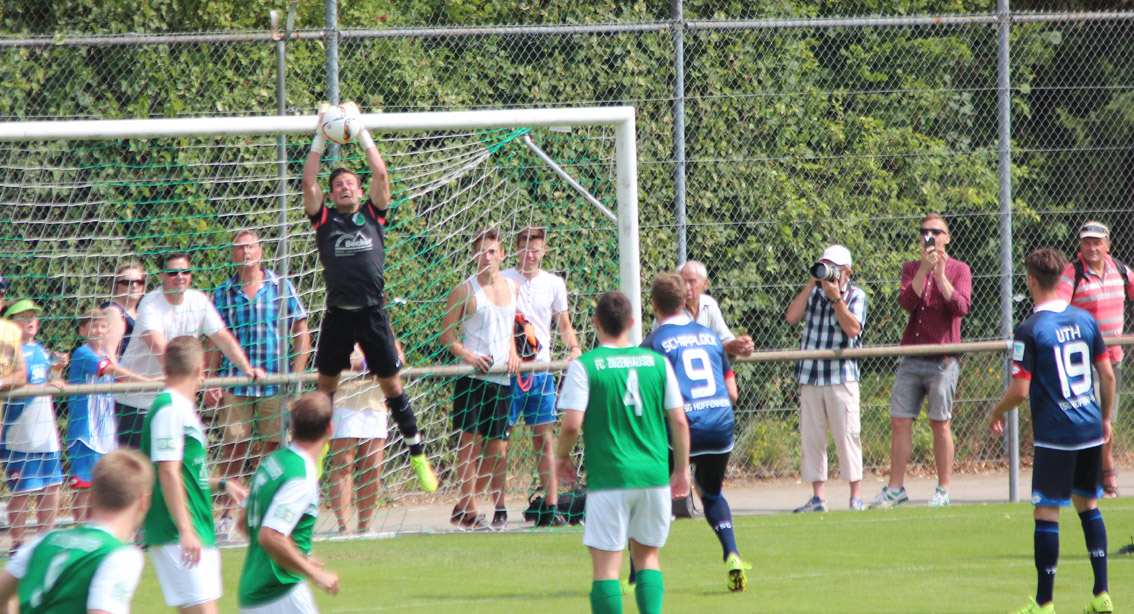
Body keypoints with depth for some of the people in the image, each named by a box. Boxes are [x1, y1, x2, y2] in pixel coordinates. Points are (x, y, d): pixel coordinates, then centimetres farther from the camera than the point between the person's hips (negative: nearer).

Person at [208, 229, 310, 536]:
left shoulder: (281, 287, 5)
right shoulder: (223, 293, 8)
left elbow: (301, 333, 7)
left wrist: (296, 376, -1)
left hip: (275, 381, 0)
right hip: (234, 382, 0)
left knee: (272, 446, 0)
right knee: (234, 447, -2)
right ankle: (228, 513, 3)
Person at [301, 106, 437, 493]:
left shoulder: (372, 214, 11)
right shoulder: (324, 219, 10)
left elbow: (380, 173, 3)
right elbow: (308, 181, 2)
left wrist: (362, 134, 8)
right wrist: (320, 140, 3)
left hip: (372, 312, -1)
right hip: (338, 313, 1)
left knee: (391, 383, 3)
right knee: (326, 382, 7)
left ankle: (418, 454, 9)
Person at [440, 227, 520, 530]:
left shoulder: (512, 287, 14)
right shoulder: (465, 290, -2)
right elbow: (447, 334, -2)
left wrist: (512, 354, 9)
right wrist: (467, 355, -18)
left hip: (502, 377, 5)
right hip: (472, 377, -5)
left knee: (498, 443, 6)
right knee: (471, 438, -8)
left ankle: (500, 505, 16)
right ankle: (467, 507, -5)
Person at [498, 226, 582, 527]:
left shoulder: (554, 284, 9)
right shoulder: (502, 281, 0)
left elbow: (564, 325, 18)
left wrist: (574, 347, -1)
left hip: (541, 370, 3)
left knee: (544, 439, 3)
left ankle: (550, 506, 5)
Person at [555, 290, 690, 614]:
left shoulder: (584, 366, -6)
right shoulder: (657, 362, 3)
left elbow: (572, 424, -12)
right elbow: (679, 421, 4)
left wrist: (562, 457, 8)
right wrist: (681, 469, 16)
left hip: (608, 477, -3)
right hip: (654, 475, 3)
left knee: (606, 564, 0)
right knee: (647, 554, 18)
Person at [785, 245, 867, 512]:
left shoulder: (855, 296, 4)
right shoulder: (813, 292, 14)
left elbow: (852, 329, -11)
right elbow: (792, 317, -1)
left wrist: (836, 298, -14)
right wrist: (811, 285, -3)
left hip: (842, 377, -4)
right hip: (810, 376, 4)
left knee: (847, 435, -6)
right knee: (810, 438, 2)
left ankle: (856, 496, -1)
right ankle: (818, 497, 7)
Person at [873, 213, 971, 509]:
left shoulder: (958, 270, 3)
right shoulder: (911, 269, 12)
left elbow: (961, 307, -12)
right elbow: (906, 302, -6)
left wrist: (940, 274, -17)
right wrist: (924, 269, -15)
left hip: (942, 360, -4)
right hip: (911, 359, 4)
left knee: (940, 424, -1)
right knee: (900, 421, 1)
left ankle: (943, 490, 7)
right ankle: (895, 489, 7)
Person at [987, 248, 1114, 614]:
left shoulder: (1029, 331, -12)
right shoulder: (1084, 320, 5)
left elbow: (1020, 390, -14)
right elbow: (1108, 375, 9)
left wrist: (996, 414, 5)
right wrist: (1105, 419, 21)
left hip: (1055, 435, -6)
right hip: (1090, 431, 6)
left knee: (1047, 512, -1)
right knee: (1087, 504, 17)